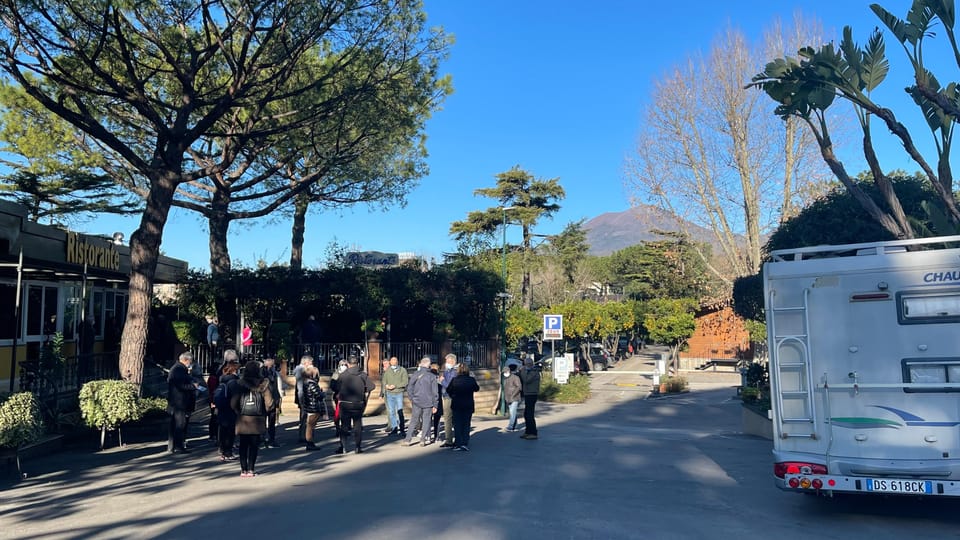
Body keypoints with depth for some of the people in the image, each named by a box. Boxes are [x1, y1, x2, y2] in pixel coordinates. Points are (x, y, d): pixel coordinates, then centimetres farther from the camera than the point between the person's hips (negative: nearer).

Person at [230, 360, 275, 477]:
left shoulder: (240, 383, -2)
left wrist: (239, 412, 11)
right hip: (257, 419, -1)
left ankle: (244, 469, 11)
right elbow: (269, 403, -10)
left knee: (243, 444, 11)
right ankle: (251, 469, 6)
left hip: (243, 419, 1)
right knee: (254, 444, 8)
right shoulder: (263, 384, -6)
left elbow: (233, 403, -5)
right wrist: (265, 412, 9)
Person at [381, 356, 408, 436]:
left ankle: (402, 429, 1)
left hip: (399, 393, -3)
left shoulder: (402, 370, -2)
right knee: (391, 411, 7)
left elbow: (405, 382, -8)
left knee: (400, 412, -5)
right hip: (389, 393, 3)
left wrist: (395, 386, -16)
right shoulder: (387, 371, 6)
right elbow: (384, 380, 7)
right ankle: (394, 428, 17)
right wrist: (386, 385, -14)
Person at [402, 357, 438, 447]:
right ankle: (423, 439, 7)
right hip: (428, 402, -1)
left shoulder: (415, 375, -1)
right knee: (426, 421, 8)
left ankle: (408, 439, 3)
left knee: (414, 420, 7)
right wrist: (435, 405, 3)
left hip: (416, 402, 1)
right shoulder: (432, 376, -3)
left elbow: (409, 388, 1)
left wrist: (412, 399, 14)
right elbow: (434, 392, -2)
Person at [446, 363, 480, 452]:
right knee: (466, 424, 10)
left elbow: (448, 390, 1)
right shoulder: (472, 380, -9)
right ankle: (465, 443, 2)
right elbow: (477, 389, 8)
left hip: (456, 405, 0)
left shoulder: (454, 380, -10)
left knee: (457, 425, 7)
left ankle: (458, 444, 5)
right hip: (468, 405, 1)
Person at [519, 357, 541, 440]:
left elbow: (526, 380, -25)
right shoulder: (529, 372, 18)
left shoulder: (534, 372, -14)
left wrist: (523, 371, -14)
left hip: (531, 395, -10)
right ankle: (528, 432, 21)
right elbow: (522, 381, 17)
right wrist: (521, 372, 5)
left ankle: (533, 433, -7)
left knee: (530, 415, -10)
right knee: (526, 415, 14)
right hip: (527, 395, 10)